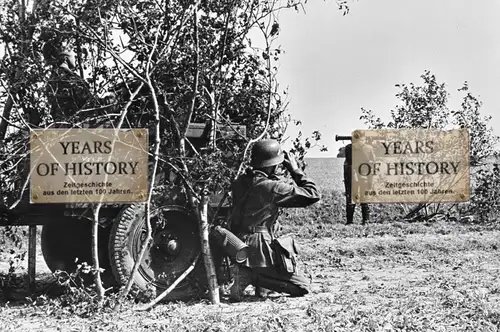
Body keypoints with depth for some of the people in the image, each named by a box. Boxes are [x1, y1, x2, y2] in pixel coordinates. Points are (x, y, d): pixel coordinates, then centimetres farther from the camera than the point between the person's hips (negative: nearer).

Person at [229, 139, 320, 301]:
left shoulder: (240, 182, 5)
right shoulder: (271, 187, -16)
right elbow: (313, 195, -11)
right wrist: (295, 170, -2)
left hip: (237, 248, 8)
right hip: (258, 251, -8)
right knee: (303, 286, 1)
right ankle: (252, 275, -9)